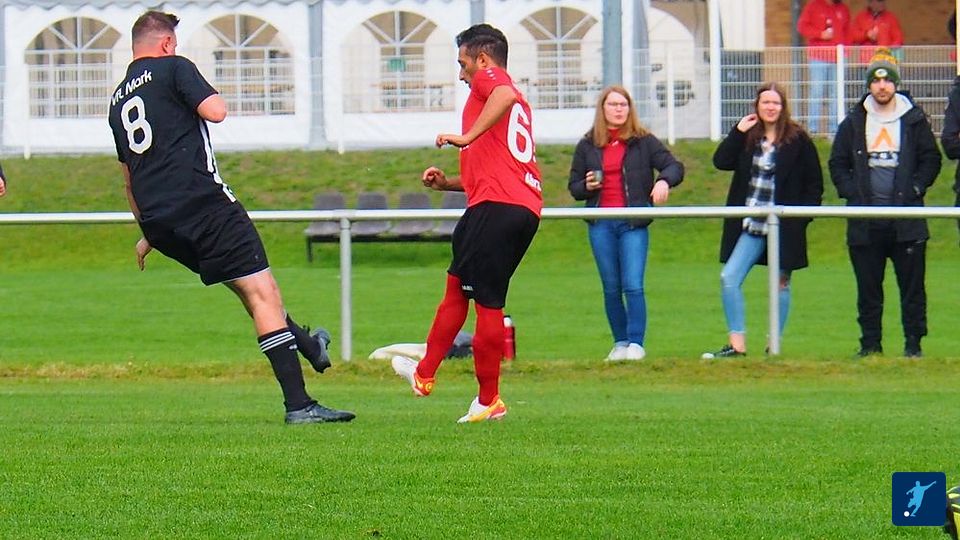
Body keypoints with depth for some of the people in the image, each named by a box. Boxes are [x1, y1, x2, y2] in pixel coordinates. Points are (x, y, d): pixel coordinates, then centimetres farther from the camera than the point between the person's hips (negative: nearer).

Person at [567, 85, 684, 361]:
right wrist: (586, 187, -8)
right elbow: (573, 185, 15)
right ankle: (620, 343, 14)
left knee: (633, 286, -11)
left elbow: (675, 167, -1)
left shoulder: (643, 142, 4)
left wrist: (664, 181, -22)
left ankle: (636, 344, -7)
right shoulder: (587, 145, 10)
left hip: (633, 224, -2)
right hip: (601, 225, 2)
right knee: (611, 288, 5)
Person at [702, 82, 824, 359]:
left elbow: (814, 183, 0)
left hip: (784, 227, -3)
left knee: (781, 283, 6)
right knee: (729, 277, -9)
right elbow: (721, 161, -4)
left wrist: (802, 216, -8)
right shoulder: (747, 138, 8)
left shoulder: (798, 140, -2)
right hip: (751, 226, 3)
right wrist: (737, 133, -10)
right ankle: (736, 344, -7)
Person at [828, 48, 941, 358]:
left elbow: (931, 159, 8)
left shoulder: (914, 120, 6)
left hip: (907, 218, -1)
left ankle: (913, 342, 3)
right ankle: (870, 342, 10)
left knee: (912, 285, -2)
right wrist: (851, 193, -2)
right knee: (868, 288, 4)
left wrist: (915, 189, -5)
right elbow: (837, 164, 13)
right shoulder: (854, 123, 10)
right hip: (865, 222, 1)